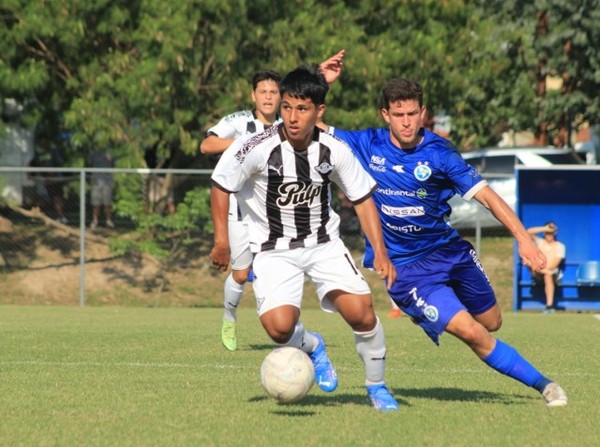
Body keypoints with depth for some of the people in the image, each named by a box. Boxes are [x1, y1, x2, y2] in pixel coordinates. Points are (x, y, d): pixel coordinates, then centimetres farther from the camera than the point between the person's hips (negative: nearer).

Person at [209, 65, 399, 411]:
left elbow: (362, 199, 3)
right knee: (280, 327, -24)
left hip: (324, 243, 2)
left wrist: (380, 252, -5)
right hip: (274, 249, -2)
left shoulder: (335, 151, -10)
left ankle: (376, 385, 10)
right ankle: (312, 347, 14)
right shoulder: (259, 148, -18)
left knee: (361, 312, -17)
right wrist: (222, 241, -7)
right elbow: (221, 185, -4)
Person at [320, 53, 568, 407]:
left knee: (492, 323, 15)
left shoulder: (439, 153, -11)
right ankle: (541, 384, -1)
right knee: (471, 332, -15)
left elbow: (486, 195, -14)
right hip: (406, 268, -3)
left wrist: (523, 237, -25)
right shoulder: (367, 145, -8)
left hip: (449, 251, 3)